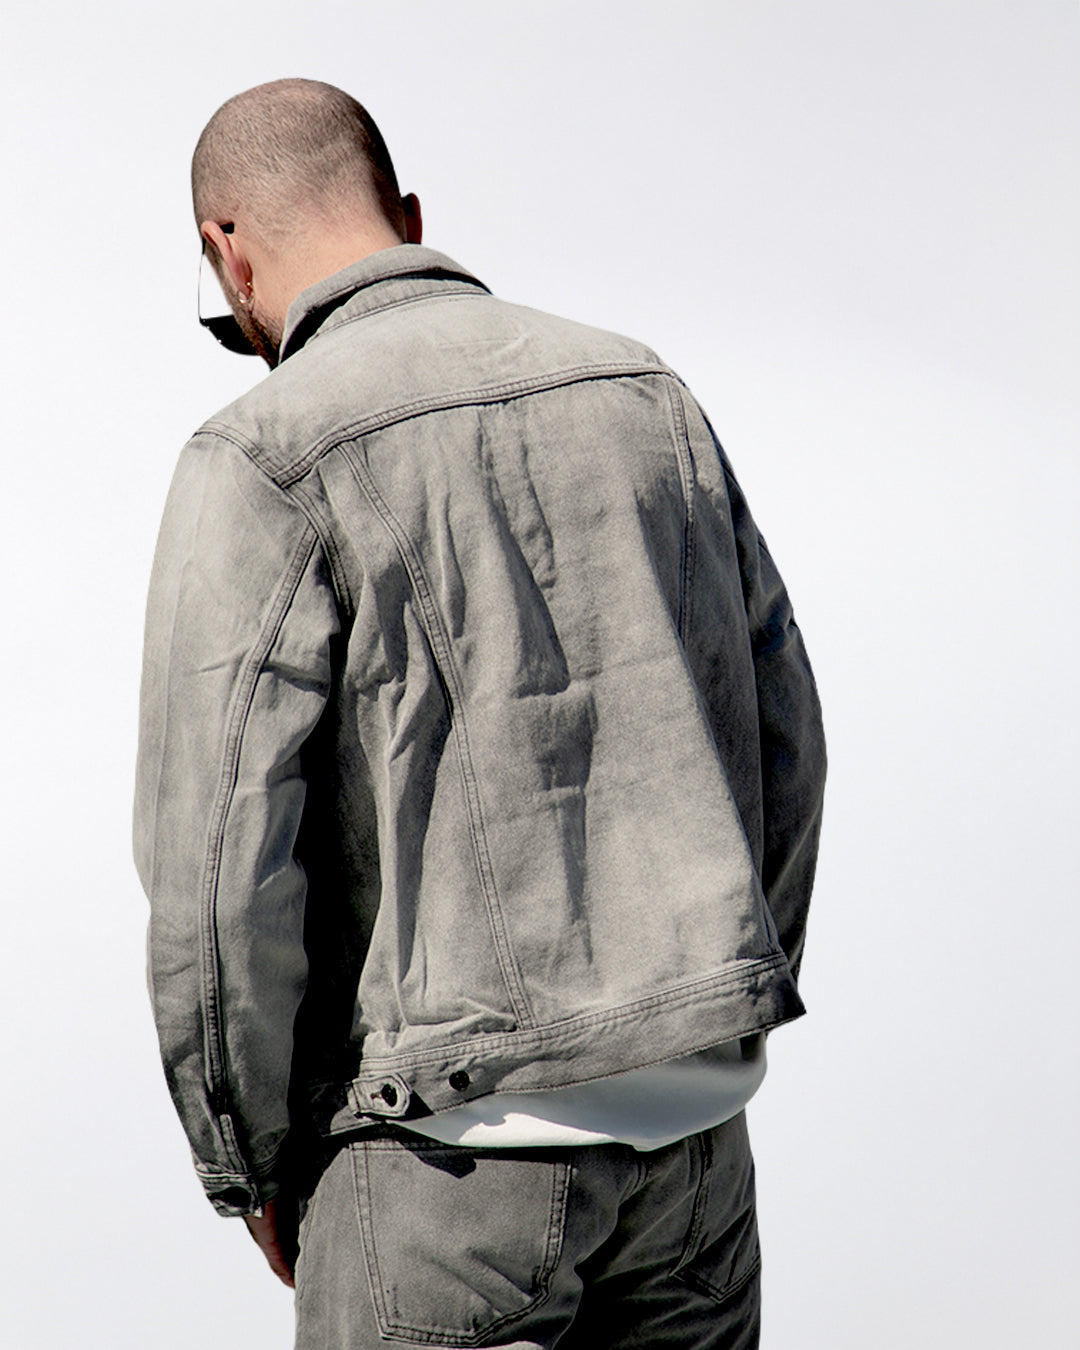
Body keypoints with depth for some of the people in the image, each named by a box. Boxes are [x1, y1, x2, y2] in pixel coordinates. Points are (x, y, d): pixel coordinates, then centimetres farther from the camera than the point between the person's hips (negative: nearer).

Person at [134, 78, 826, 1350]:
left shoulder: (263, 458, -11)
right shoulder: (643, 392, 7)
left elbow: (216, 872, -14)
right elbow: (782, 738, 11)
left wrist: (252, 1168, 0)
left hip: (458, 1134, -5)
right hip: (692, 1124, 5)